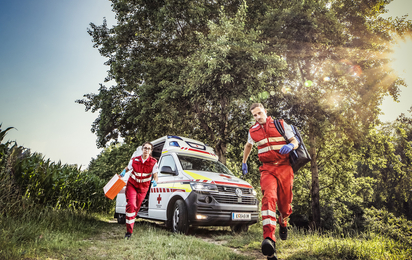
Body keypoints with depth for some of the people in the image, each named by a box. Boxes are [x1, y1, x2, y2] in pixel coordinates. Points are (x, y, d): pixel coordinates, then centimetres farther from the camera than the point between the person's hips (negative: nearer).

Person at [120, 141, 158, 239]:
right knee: (131, 205, -17)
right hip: (132, 185, -1)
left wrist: (155, 181, -33)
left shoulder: (153, 162, -10)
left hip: (143, 188, 1)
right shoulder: (134, 159, -7)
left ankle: (130, 221, 38)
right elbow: (128, 167, 9)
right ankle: (129, 231, -12)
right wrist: (124, 171, -12)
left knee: (136, 207, 10)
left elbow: (155, 175, -12)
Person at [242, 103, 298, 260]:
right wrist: (244, 162, 31)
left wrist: (290, 146, -20)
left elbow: (295, 142, 3)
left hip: (284, 167, 0)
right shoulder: (253, 131, 10)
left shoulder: (281, 125, 3)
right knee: (269, 198, -24)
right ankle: (269, 239, -34)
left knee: (284, 202, 8)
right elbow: (248, 146, 30)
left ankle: (283, 223, 44)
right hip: (267, 169, 0)